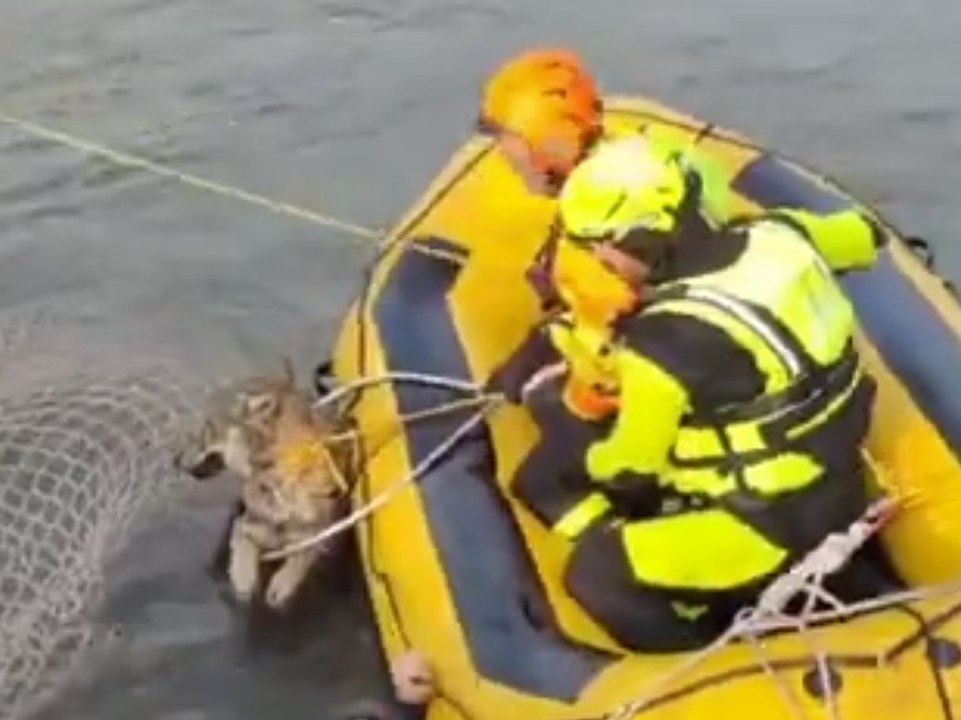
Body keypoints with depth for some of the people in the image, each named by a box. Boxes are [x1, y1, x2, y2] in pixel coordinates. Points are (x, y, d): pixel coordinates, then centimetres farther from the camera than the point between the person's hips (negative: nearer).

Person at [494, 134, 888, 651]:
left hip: (777, 524, -9)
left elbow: (627, 473, -12)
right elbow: (864, 235, 16)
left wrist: (551, 406, 4)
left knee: (595, 575, -9)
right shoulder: (777, 233, -7)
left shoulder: (666, 339, -26)